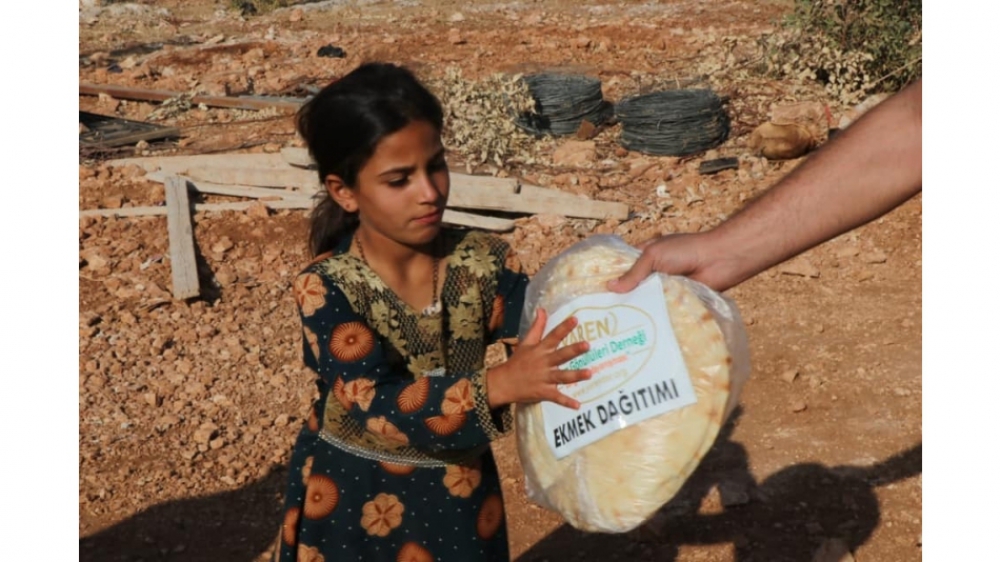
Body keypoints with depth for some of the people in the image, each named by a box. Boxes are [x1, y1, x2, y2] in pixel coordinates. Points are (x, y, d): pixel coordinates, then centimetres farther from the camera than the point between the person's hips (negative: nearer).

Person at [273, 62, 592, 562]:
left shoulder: (484, 261, -12)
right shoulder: (327, 287, -21)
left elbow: (550, 344, -16)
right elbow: (375, 406, -32)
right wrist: (497, 385, -45)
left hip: (458, 502, 2)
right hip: (351, 507, -2)